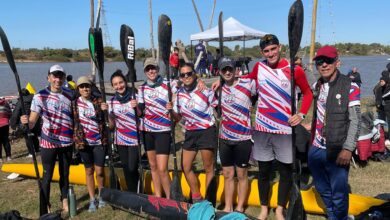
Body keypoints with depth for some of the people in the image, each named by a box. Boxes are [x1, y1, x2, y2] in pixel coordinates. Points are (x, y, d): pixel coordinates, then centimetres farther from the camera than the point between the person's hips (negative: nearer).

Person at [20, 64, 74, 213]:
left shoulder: (70, 95, 1)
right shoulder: (40, 96, -10)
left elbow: (76, 116, 11)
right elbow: (33, 122, -14)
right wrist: (26, 122, -36)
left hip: (67, 142, 3)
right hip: (48, 143, -3)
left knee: (65, 174, 15)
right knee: (47, 175, 4)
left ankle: (65, 201, 31)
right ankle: (46, 206, 18)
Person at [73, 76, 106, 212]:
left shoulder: (98, 102, 1)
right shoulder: (74, 103, 2)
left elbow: (105, 120, 1)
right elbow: (72, 122, 3)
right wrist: (77, 141, -5)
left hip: (99, 141, -1)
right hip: (84, 142, 1)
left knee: (99, 171, 3)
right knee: (89, 171, 10)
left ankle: (101, 196, 24)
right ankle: (92, 200, 20)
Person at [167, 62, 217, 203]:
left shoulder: (205, 90, -9)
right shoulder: (179, 93, 5)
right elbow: (177, 117, 12)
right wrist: (171, 110, -8)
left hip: (206, 131, -5)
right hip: (190, 133, 6)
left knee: (208, 168, 3)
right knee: (186, 167, 10)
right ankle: (197, 198, 28)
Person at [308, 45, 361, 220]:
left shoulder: (350, 87, -8)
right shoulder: (316, 86, 9)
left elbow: (355, 121, -11)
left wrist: (348, 149, -15)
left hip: (337, 151, -5)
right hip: (316, 149, 6)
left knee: (338, 193, 2)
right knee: (322, 189, 18)